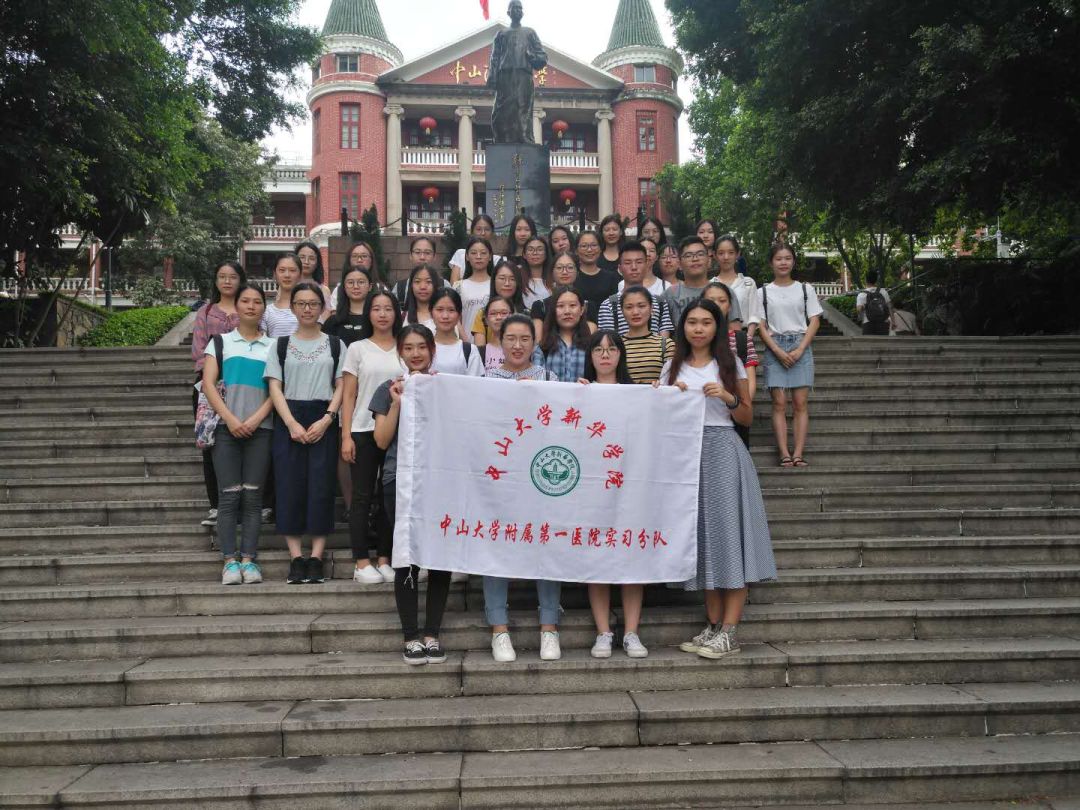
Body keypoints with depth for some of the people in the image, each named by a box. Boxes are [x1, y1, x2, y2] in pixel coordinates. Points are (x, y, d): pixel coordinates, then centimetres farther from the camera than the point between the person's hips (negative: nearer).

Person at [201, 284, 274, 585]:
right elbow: (208, 384, 3)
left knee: (252, 496, -2)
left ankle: (248, 559, 0)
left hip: (260, 429, 1)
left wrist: (255, 419, -10)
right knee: (229, 495, -6)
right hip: (227, 427, 0)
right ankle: (230, 560, -3)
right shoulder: (220, 341, 12)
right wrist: (230, 419, -9)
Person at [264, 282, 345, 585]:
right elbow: (275, 387, 3)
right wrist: (292, 424, -10)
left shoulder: (334, 344, 10)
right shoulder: (281, 344, 11)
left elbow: (341, 387, 4)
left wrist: (326, 420, -11)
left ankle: (316, 557, 1)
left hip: (323, 422, 0)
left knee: (321, 488, -4)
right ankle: (296, 558, 2)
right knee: (290, 487, -4)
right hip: (289, 421, 1)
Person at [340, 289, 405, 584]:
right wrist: (346, 436, -6)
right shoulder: (358, 349, 5)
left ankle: (384, 560, 14)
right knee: (362, 496, -1)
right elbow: (348, 396, 2)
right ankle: (361, 562, 4)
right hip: (363, 430, -2)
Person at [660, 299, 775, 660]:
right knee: (701, 535, 4)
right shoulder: (673, 368, 13)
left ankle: (730, 631, -4)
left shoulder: (729, 364, 7)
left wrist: (728, 398, -10)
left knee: (727, 530, -7)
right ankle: (713, 625, 11)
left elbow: (747, 418, 8)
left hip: (723, 451, -3)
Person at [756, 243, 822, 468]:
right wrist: (778, 351, -10)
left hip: (801, 347, 1)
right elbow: (761, 326, 3)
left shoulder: (805, 289, 10)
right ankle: (784, 454, -7)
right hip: (775, 349, 0)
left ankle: (798, 454, -6)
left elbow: (814, 322, 5)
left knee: (800, 403, -5)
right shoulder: (763, 292, 8)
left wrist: (799, 350, -8)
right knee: (779, 403, -6)